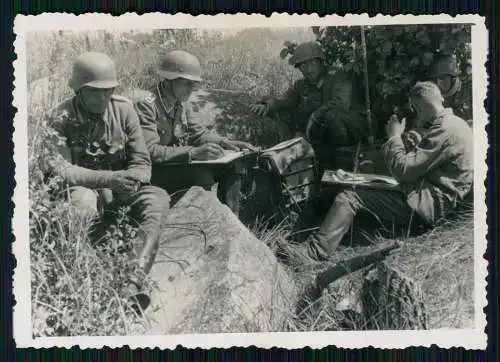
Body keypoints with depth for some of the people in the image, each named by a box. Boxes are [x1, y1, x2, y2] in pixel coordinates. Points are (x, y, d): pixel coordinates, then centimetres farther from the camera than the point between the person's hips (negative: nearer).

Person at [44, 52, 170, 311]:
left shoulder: (123, 109, -1)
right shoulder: (61, 118, -10)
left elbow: (142, 163, 1)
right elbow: (58, 168, -19)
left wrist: (130, 181, -25)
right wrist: (108, 179, -33)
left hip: (119, 190, 4)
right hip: (82, 188, -3)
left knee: (159, 199, -25)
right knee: (83, 200, -38)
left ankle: (134, 283, -42)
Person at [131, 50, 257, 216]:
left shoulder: (181, 101, 4)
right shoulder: (144, 103, -21)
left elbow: (199, 133, 9)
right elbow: (149, 152, -29)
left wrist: (226, 143, -10)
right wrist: (193, 153, -36)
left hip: (178, 163, 8)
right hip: (152, 172, -8)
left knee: (233, 164, -3)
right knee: (201, 175, -31)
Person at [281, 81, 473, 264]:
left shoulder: (445, 129, -17)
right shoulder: (454, 123, 16)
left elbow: (403, 170, -19)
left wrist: (394, 137, -7)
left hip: (428, 203, -11)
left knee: (349, 197, -17)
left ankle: (315, 251, -21)